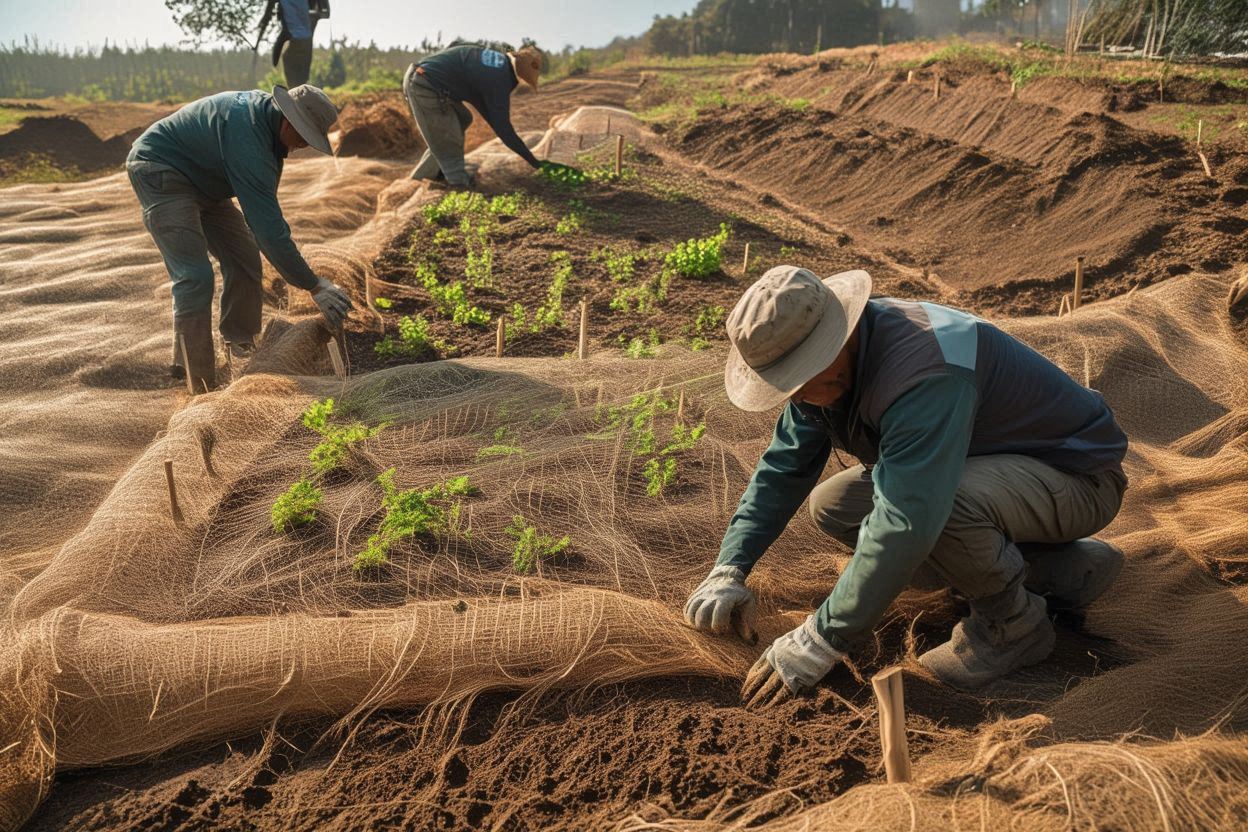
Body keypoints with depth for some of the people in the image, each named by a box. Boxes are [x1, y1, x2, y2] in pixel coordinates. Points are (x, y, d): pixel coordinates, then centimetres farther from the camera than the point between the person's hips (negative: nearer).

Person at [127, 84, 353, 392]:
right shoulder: (246, 133, -33)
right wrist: (315, 286, -34)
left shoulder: (266, 113, -3)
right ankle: (201, 385, -13)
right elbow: (267, 224, -36)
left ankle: (240, 349, 19)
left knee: (244, 258, 7)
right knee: (194, 276, -17)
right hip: (158, 172, -10)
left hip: (198, 180, 10)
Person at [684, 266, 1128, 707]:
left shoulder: (923, 374, -36)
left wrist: (821, 641, -35)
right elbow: (782, 468, 1)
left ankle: (1013, 622, -5)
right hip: (995, 458, 9)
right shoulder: (830, 364, -7)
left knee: (930, 504, -38)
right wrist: (728, 570, -9)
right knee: (831, 506, 2)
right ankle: (1055, 567, 7)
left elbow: (906, 522, -41)